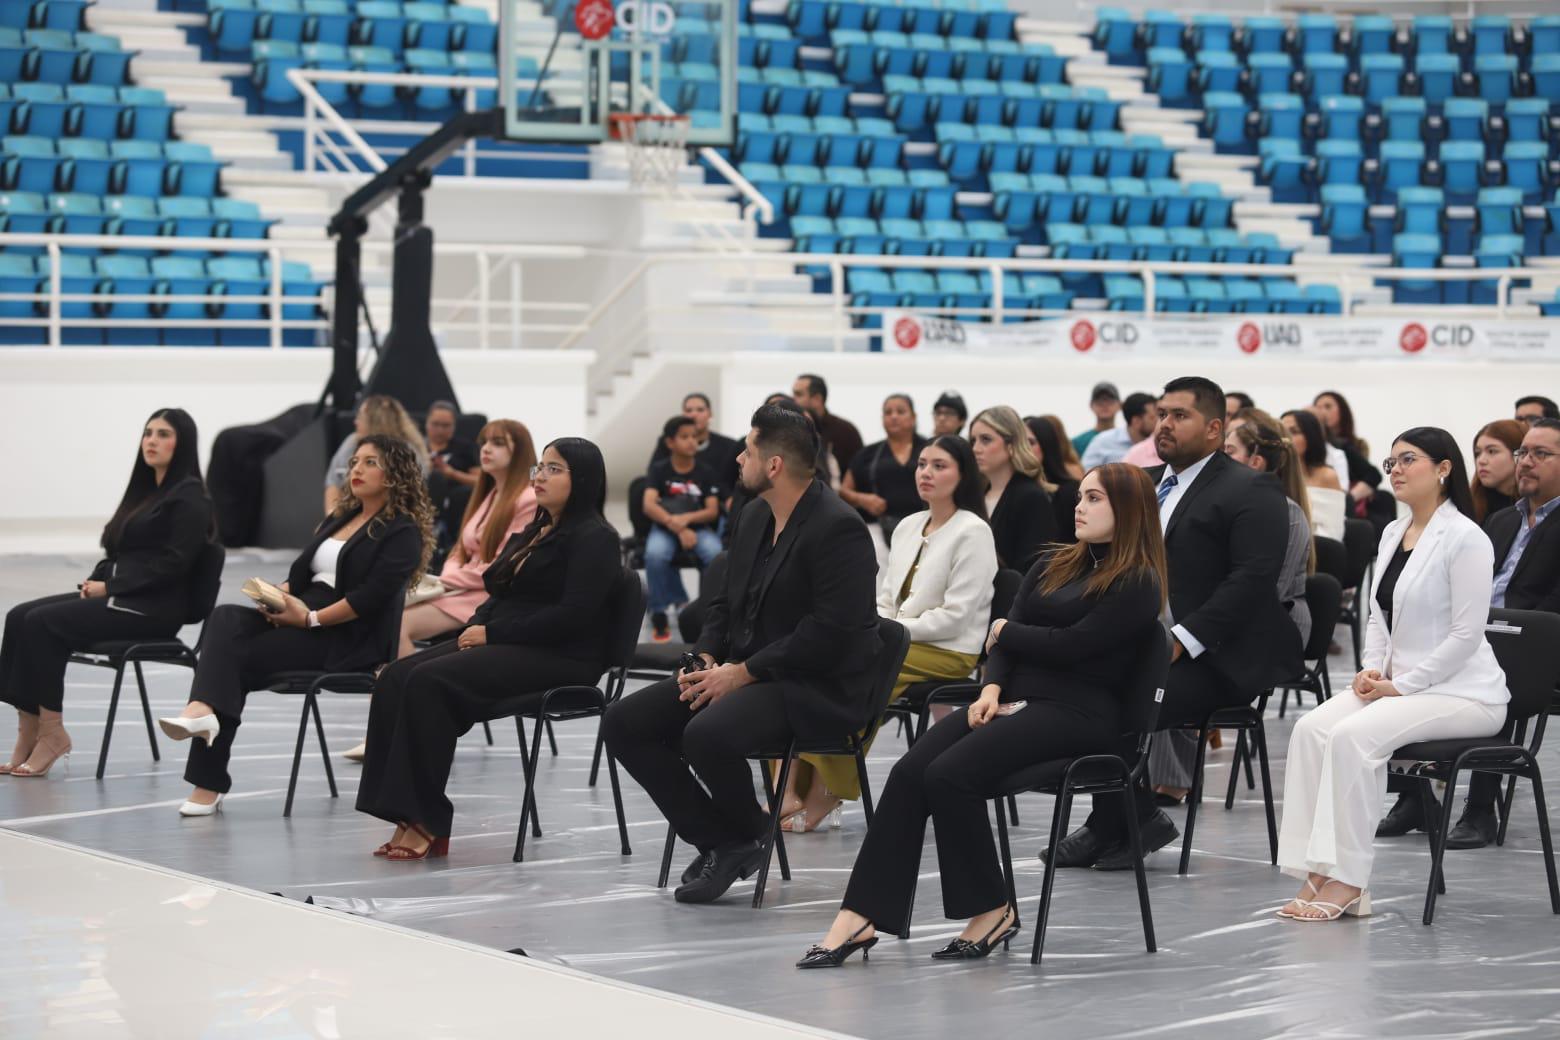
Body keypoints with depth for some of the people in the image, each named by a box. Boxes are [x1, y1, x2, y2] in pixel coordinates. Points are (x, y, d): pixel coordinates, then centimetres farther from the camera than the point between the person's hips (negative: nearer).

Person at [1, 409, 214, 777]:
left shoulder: (189, 498, -7)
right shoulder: (145, 491, 19)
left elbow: (173, 563, -16)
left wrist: (109, 587, -16)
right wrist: (95, 580, 1)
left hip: (153, 608, -9)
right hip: (118, 595, 9)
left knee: (43, 623, -23)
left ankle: (51, 732, -16)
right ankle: (30, 733, -18)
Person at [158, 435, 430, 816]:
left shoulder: (402, 532, -3)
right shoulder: (339, 519, 24)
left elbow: (372, 596, -15)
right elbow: (300, 571, 19)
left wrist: (310, 618, -19)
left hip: (348, 639, -7)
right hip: (298, 615, 7)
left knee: (238, 656, -23)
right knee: (226, 620, -21)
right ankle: (203, 711, -42)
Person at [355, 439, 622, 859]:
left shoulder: (593, 539, -6)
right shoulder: (533, 533, 23)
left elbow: (574, 614, -18)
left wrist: (492, 633, -15)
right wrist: (476, 628, -1)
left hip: (559, 659, -9)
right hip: (506, 648, 9)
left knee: (430, 682, -28)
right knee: (396, 678, -14)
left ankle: (427, 824, -27)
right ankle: (407, 816, -24)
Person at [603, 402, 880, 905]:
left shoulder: (840, 530, -16)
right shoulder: (755, 515, 12)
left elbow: (831, 632, -23)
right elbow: (725, 599, 20)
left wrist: (744, 672, -21)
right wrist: (706, 657, -1)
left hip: (814, 688, -9)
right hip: (737, 670, 9)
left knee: (707, 734, -35)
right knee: (624, 723, -5)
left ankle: (748, 831, -3)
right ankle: (719, 843, -1)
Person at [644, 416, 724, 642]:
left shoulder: (706, 473, 2)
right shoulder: (659, 469, -2)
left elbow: (713, 511, -6)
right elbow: (649, 506, -15)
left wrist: (686, 519, -24)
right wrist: (677, 528, -27)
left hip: (698, 528, 1)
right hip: (665, 527, -1)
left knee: (715, 554, -33)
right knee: (655, 554, -35)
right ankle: (660, 614, -20)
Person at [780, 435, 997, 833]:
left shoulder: (973, 532, -7)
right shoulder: (909, 526, 17)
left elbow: (955, 617, -13)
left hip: (946, 652, -7)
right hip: (898, 643, 7)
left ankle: (824, 796, -17)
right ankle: (793, 793, -24)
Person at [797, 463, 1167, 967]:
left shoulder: (1138, 584, -3)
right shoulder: (1052, 565, 20)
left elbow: (1071, 645, -13)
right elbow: (1004, 638, 11)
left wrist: (1006, 632, 3)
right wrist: (992, 688, -8)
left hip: (1078, 712, -7)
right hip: (1015, 698, 7)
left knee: (950, 774, -28)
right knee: (909, 772, -19)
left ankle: (992, 911, -13)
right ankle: (859, 919, -25)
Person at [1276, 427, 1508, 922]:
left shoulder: (1465, 538, -13)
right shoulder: (1392, 533, 12)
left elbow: (1466, 635, -17)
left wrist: (1400, 685, -16)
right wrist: (1373, 669, 0)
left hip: (1461, 692, -8)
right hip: (1398, 683, 8)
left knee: (1354, 735, -29)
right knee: (1311, 728, -17)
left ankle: (1348, 881, -24)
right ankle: (1318, 873, -20)